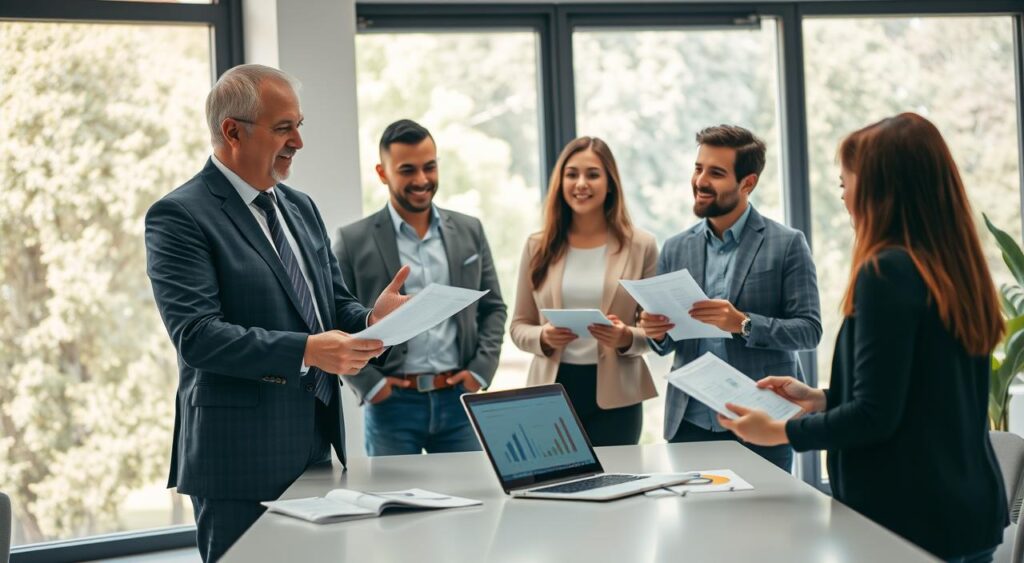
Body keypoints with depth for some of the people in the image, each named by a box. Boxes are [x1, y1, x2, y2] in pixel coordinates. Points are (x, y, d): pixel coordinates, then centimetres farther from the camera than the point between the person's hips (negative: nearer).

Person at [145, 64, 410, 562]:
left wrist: (370, 319, -7)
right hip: (241, 460, -7)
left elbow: (333, 305, 17)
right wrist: (305, 351, -27)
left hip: (316, 447, 7)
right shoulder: (178, 217, -10)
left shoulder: (301, 208, 15)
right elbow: (195, 334, -19)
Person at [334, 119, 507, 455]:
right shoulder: (354, 241, 0)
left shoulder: (470, 231, 10)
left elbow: (493, 308, 14)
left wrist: (481, 370, 2)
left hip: (460, 399, 3)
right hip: (392, 404, -3)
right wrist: (368, 382, -7)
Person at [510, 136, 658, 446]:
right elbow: (518, 325, 9)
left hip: (615, 395, -1)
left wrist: (627, 338, -17)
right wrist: (543, 338, -12)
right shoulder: (538, 247, 5)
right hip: (552, 389, 1)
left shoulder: (641, 246, 1)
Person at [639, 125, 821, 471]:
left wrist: (745, 323, -20)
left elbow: (809, 330, -6)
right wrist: (657, 332, -8)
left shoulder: (787, 244, -1)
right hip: (689, 423, 3)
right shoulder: (676, 248, 10)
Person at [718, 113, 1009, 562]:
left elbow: (875, 416, -18)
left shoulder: (887, 272, -17)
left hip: (908, 518, -8)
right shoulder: (959, 270, 7)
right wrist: (822, 399, 19)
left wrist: (779, 431, -5)